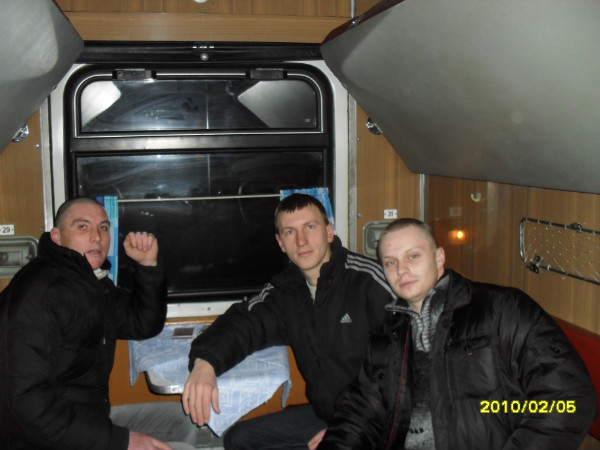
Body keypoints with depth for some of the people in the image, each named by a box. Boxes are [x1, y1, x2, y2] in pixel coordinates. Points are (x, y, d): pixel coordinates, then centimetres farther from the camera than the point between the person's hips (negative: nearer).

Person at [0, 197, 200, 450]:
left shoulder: (95, 282, 8)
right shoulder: (36, 294, -23)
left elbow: (144, 325, 16)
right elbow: (28, 404, -29)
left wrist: (148, 265, -1)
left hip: (93, 416, 10)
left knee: (184, 419, 18)